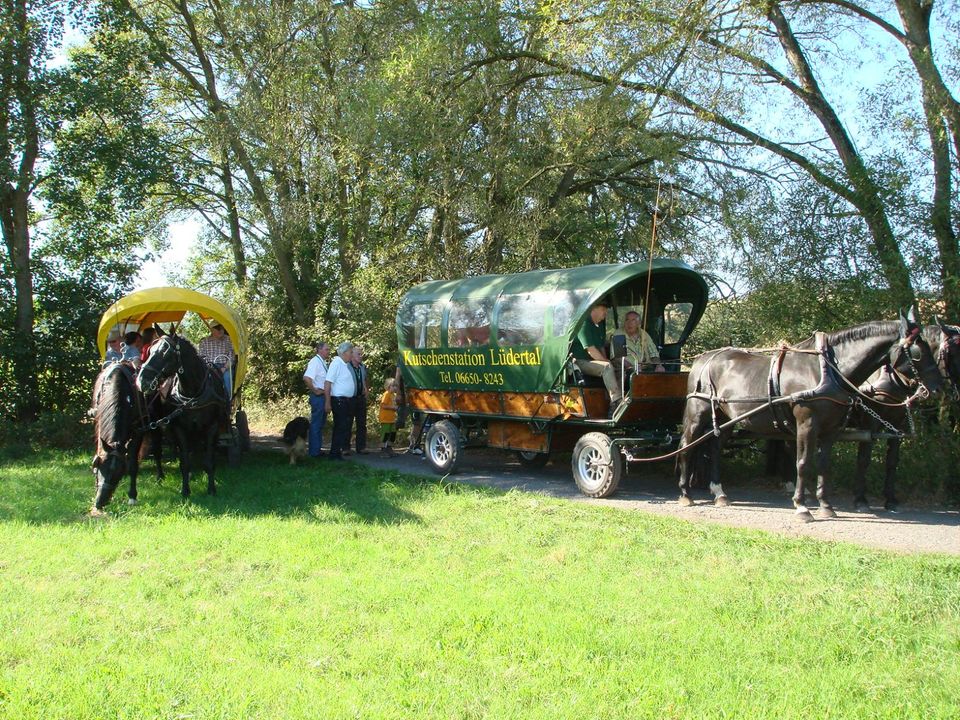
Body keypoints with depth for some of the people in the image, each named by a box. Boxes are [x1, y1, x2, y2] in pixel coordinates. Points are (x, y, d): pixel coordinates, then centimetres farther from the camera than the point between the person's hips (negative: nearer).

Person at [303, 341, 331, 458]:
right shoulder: (315, 361, -16)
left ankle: (317, 448, 25)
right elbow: (306, 378, -27)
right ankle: (314, 451, 3)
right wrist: (315, 391, -18)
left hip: (323, 396, 9)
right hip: (318, 396, -9)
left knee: (321, 423, 16)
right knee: (315, 424, -3)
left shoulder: (324, 362, 11)